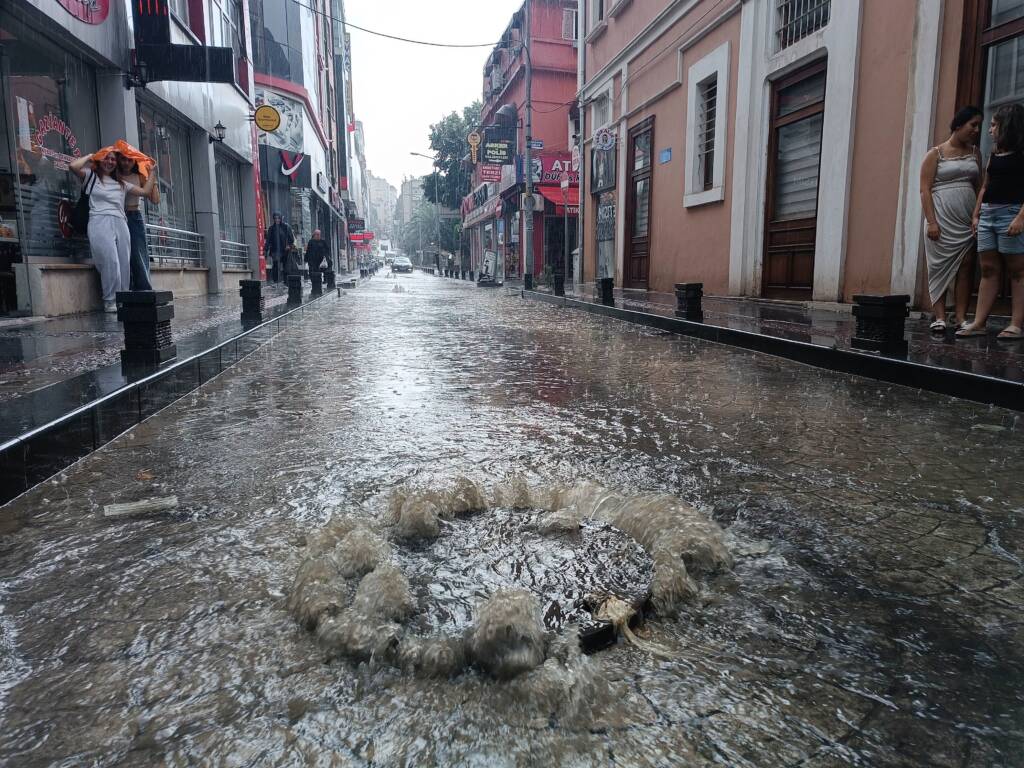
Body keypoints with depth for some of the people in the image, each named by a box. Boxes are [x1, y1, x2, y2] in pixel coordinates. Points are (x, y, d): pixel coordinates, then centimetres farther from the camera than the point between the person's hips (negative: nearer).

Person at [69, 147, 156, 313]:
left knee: (124, 263, -7)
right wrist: (90, 156, 15)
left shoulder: (121, 184, 28)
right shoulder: (91, 176, 17)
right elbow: (73, 166, -1)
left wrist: (152, 171, 27)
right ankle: (110, 302, -15)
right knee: (110, 261, -19)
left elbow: (146, 191, 22)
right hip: (100, 223, -4)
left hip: (120, 224, 4)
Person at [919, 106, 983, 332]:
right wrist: (931, 221, -14)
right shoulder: (936, 153, 2)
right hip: (942, 219, -4)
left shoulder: (974, 152, 16)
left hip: (967, 220, 4)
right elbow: (925, 189, -5)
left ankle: (961, 317, 0)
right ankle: (939, 317, -3)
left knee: (965, 267, -1)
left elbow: (979, 186, 15)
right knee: (941, 267, -3)